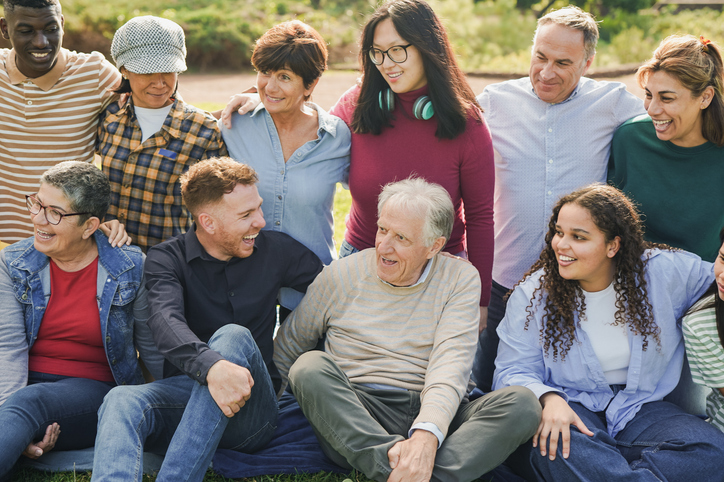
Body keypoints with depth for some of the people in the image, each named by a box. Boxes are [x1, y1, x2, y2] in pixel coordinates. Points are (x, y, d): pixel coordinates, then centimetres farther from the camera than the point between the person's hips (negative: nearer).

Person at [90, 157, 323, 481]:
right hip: (186, 393, 0)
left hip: (250, 410, 0)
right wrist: (211, 366, -41)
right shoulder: (166, 259, 0)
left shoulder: (275, 250, 7)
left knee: (234, 337, -30)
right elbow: (166, 322, -21)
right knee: (121, 400, -30)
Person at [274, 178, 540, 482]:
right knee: (311, 367, -30)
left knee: (523, 403, -25)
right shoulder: (341, 275, 7)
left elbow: (451, 367, -11)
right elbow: (287, 347, 19)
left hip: (435, 418, 0)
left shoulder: (460, 279, 4)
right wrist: (321, 404, 5)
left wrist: (427, 435, -29)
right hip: (353, 416, 0)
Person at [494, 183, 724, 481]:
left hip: (641, 408, 2)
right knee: (554, 445, -38)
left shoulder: (665, 272, -2)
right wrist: (549, 398, -27)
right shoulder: (532, 294, -4)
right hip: (572, 405, -2)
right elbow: (512, 372, -6)